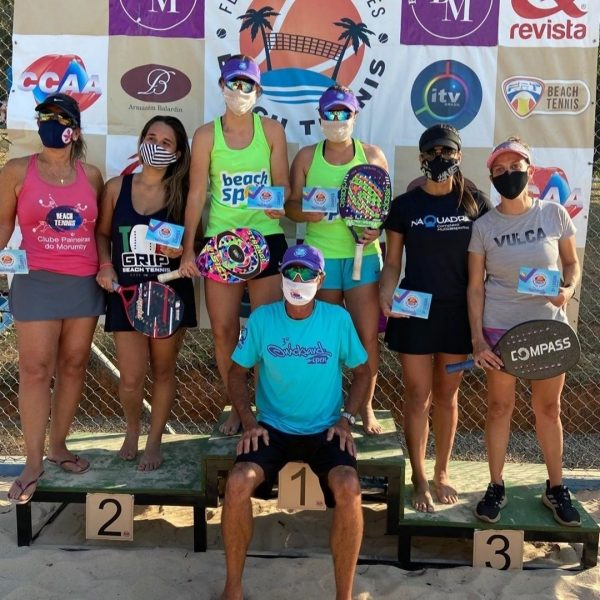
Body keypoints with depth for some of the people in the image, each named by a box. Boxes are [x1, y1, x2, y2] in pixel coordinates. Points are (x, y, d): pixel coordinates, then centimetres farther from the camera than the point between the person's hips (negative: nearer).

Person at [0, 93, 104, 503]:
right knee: (35, 370, -3)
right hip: (37, 282, -3)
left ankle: (59, 445, 21)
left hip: (85, 283, 3)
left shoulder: (91, 175, 9)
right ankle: (34, 461, 7)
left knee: (74, 366, 7)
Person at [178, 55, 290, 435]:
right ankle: (237, 408, 22)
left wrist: (279, 204, -21)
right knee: (224, 330, 5)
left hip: (266, 239, 0)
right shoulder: (206, 135, 1)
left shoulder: (272, 130, 2)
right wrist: (188, 248, -5)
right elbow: (196, 195, 0)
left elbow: (282, 185, 3)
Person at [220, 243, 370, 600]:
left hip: (324, 431, 0)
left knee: (348, 487, -29)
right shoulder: (262, 318, -4)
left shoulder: (338, 319, -5)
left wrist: (346, 420, -4)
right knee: (238, 482, -26)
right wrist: (249, 422, -6)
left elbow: (362, 372, 8)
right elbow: (238, 373, 7)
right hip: (272, 429, 1)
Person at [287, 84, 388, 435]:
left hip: (363, 255, 0)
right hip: (320, 257, 0)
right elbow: (292, 206, 6)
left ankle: (366, 406, 16)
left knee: (368, 335, 0)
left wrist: (377, 228, -12)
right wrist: (307, 211, -16)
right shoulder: (306, 157, 6)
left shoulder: (373, 155, 6)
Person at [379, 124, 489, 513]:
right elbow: (393, 263, 4)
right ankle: (420, 480, 17)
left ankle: (442, 473, 29)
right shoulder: (405, 205, 1)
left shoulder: (476, 203, 2)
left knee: (447, 396, 12)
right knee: (418, 397, 3)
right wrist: (387, 292, -16)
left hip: (458, 312, 1)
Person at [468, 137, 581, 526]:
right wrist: (478, 340, -8)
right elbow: (475, 287, -2)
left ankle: (556, 488, 28)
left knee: (549, 409, 11)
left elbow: (572, 262, 8)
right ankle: (497, 487, 23)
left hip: (549, 325, 1)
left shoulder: (554, 214, -2)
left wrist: (569, 289, -14)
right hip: (500, 328, -1)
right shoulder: (484, 227, -3)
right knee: (500, 407, 7)